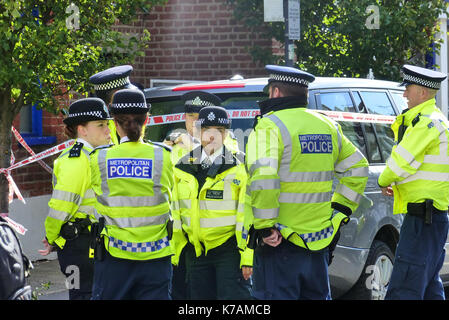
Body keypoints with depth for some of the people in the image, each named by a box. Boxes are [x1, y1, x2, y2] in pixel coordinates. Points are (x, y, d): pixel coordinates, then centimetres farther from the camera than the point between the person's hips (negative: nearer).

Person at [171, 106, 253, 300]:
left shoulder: (238, 168, -3)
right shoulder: (182, 169, 8)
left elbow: (247, 215, -6)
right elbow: (174, 213, 12)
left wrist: (248, 255, -12)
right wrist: (173, 252, 8)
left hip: (229, 249, -4)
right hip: (195, 250, 4)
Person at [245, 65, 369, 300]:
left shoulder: (271, 126, -11)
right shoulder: (328, 126, 12)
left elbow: (262, 178, -24)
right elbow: (357, 168, 21)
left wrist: (265, 226, -18)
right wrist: (340, 210, 21)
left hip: (279, 243, -7)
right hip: (319, 241, 7)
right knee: (317, 296, 16)